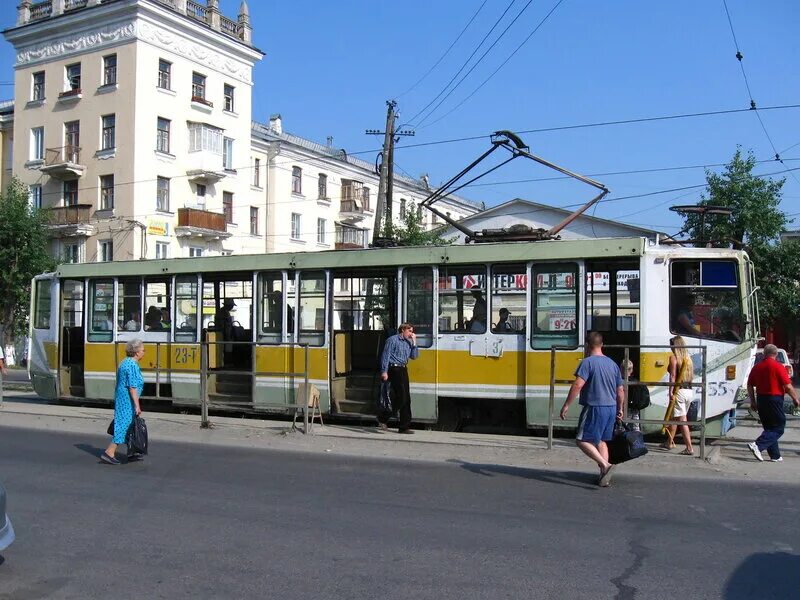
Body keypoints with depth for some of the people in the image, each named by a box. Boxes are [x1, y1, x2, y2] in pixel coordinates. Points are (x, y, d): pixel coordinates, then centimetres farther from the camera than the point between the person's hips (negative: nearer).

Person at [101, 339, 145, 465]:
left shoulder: (125, 362, 13)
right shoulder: (132, 365, -18)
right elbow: (132, 387, -23)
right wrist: (137, 405, -23)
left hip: (121, 398, 10)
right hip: (128, 401, -10)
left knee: (131, 426, 17)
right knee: (124, 425, -8)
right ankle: (108, 453, -9)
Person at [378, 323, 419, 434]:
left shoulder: (408, 343, 18)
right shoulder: (393, 340, -3)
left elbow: (414, 356, 12)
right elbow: (385, 355, -8)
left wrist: (414, 342, 4)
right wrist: (384, 371, -16)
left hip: (403, 370, 8)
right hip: (394, 369, -8)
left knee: (406, 399, 6)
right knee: (401, 397, -13)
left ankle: (404, 427, 12)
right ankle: (382, 418, 1)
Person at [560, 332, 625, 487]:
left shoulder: (588, 362, -11)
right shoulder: (612, 363, 11)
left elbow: (577, 385, -21)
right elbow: (620, 391, 16)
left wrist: (566, 405, -17)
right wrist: (619, 409, 29)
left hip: (594, 408, -7)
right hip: (611, 408, 8)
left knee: (583, 440, -2)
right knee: (601, 441, 17)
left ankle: (605, 465, -17)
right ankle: (605, 477, 16)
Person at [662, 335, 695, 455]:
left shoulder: (673, 357, -7)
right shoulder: (688, 358, 13)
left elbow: (673, 376, -14)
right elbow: (691, 375, 14)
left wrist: (671, 392, -15)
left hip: (680, 391, -7)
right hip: (690, 391, 8)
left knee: (682, 420, -4)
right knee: (673, 417, 19)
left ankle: (689, 448, -8)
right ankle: (670, 442, 29)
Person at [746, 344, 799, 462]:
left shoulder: (757, 367, 6)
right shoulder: (778, 367, -11)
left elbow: (749, 386, 9)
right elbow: (788, 387, -13)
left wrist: (753, 401, 18)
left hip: (761, 399, 6)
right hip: (775, 399, -6)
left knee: (769, 428, 15)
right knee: (778, 428, 1)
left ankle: (775, 456, 16)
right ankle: (758, 445, -16)